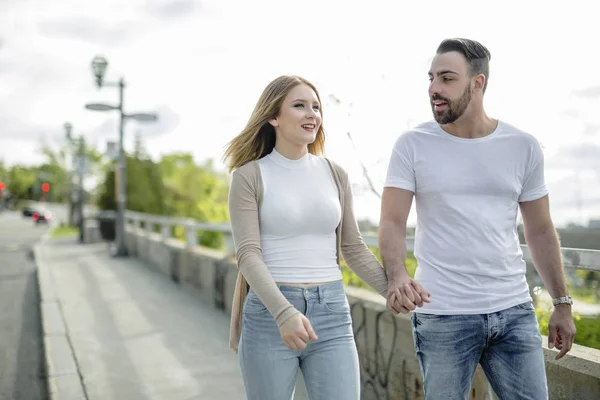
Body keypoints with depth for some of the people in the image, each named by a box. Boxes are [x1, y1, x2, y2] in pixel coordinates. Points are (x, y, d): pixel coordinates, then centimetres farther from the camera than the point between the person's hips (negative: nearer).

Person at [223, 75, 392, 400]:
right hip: (269, 313, -3)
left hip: (331, 313, 3)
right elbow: (248, 254, -12)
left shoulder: (334, 174, 8)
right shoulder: (249, 176, -4)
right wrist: (283, 312, -25)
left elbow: (353, 248, 11)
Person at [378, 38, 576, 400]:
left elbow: (540, 231, 11)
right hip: (443, 315, -2)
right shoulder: (412, 145, -1)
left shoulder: (524, 146, 5)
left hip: (515, 312, 2)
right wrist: (398, 276, -26)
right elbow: (392, 222, -7)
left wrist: (563, 303, 11)